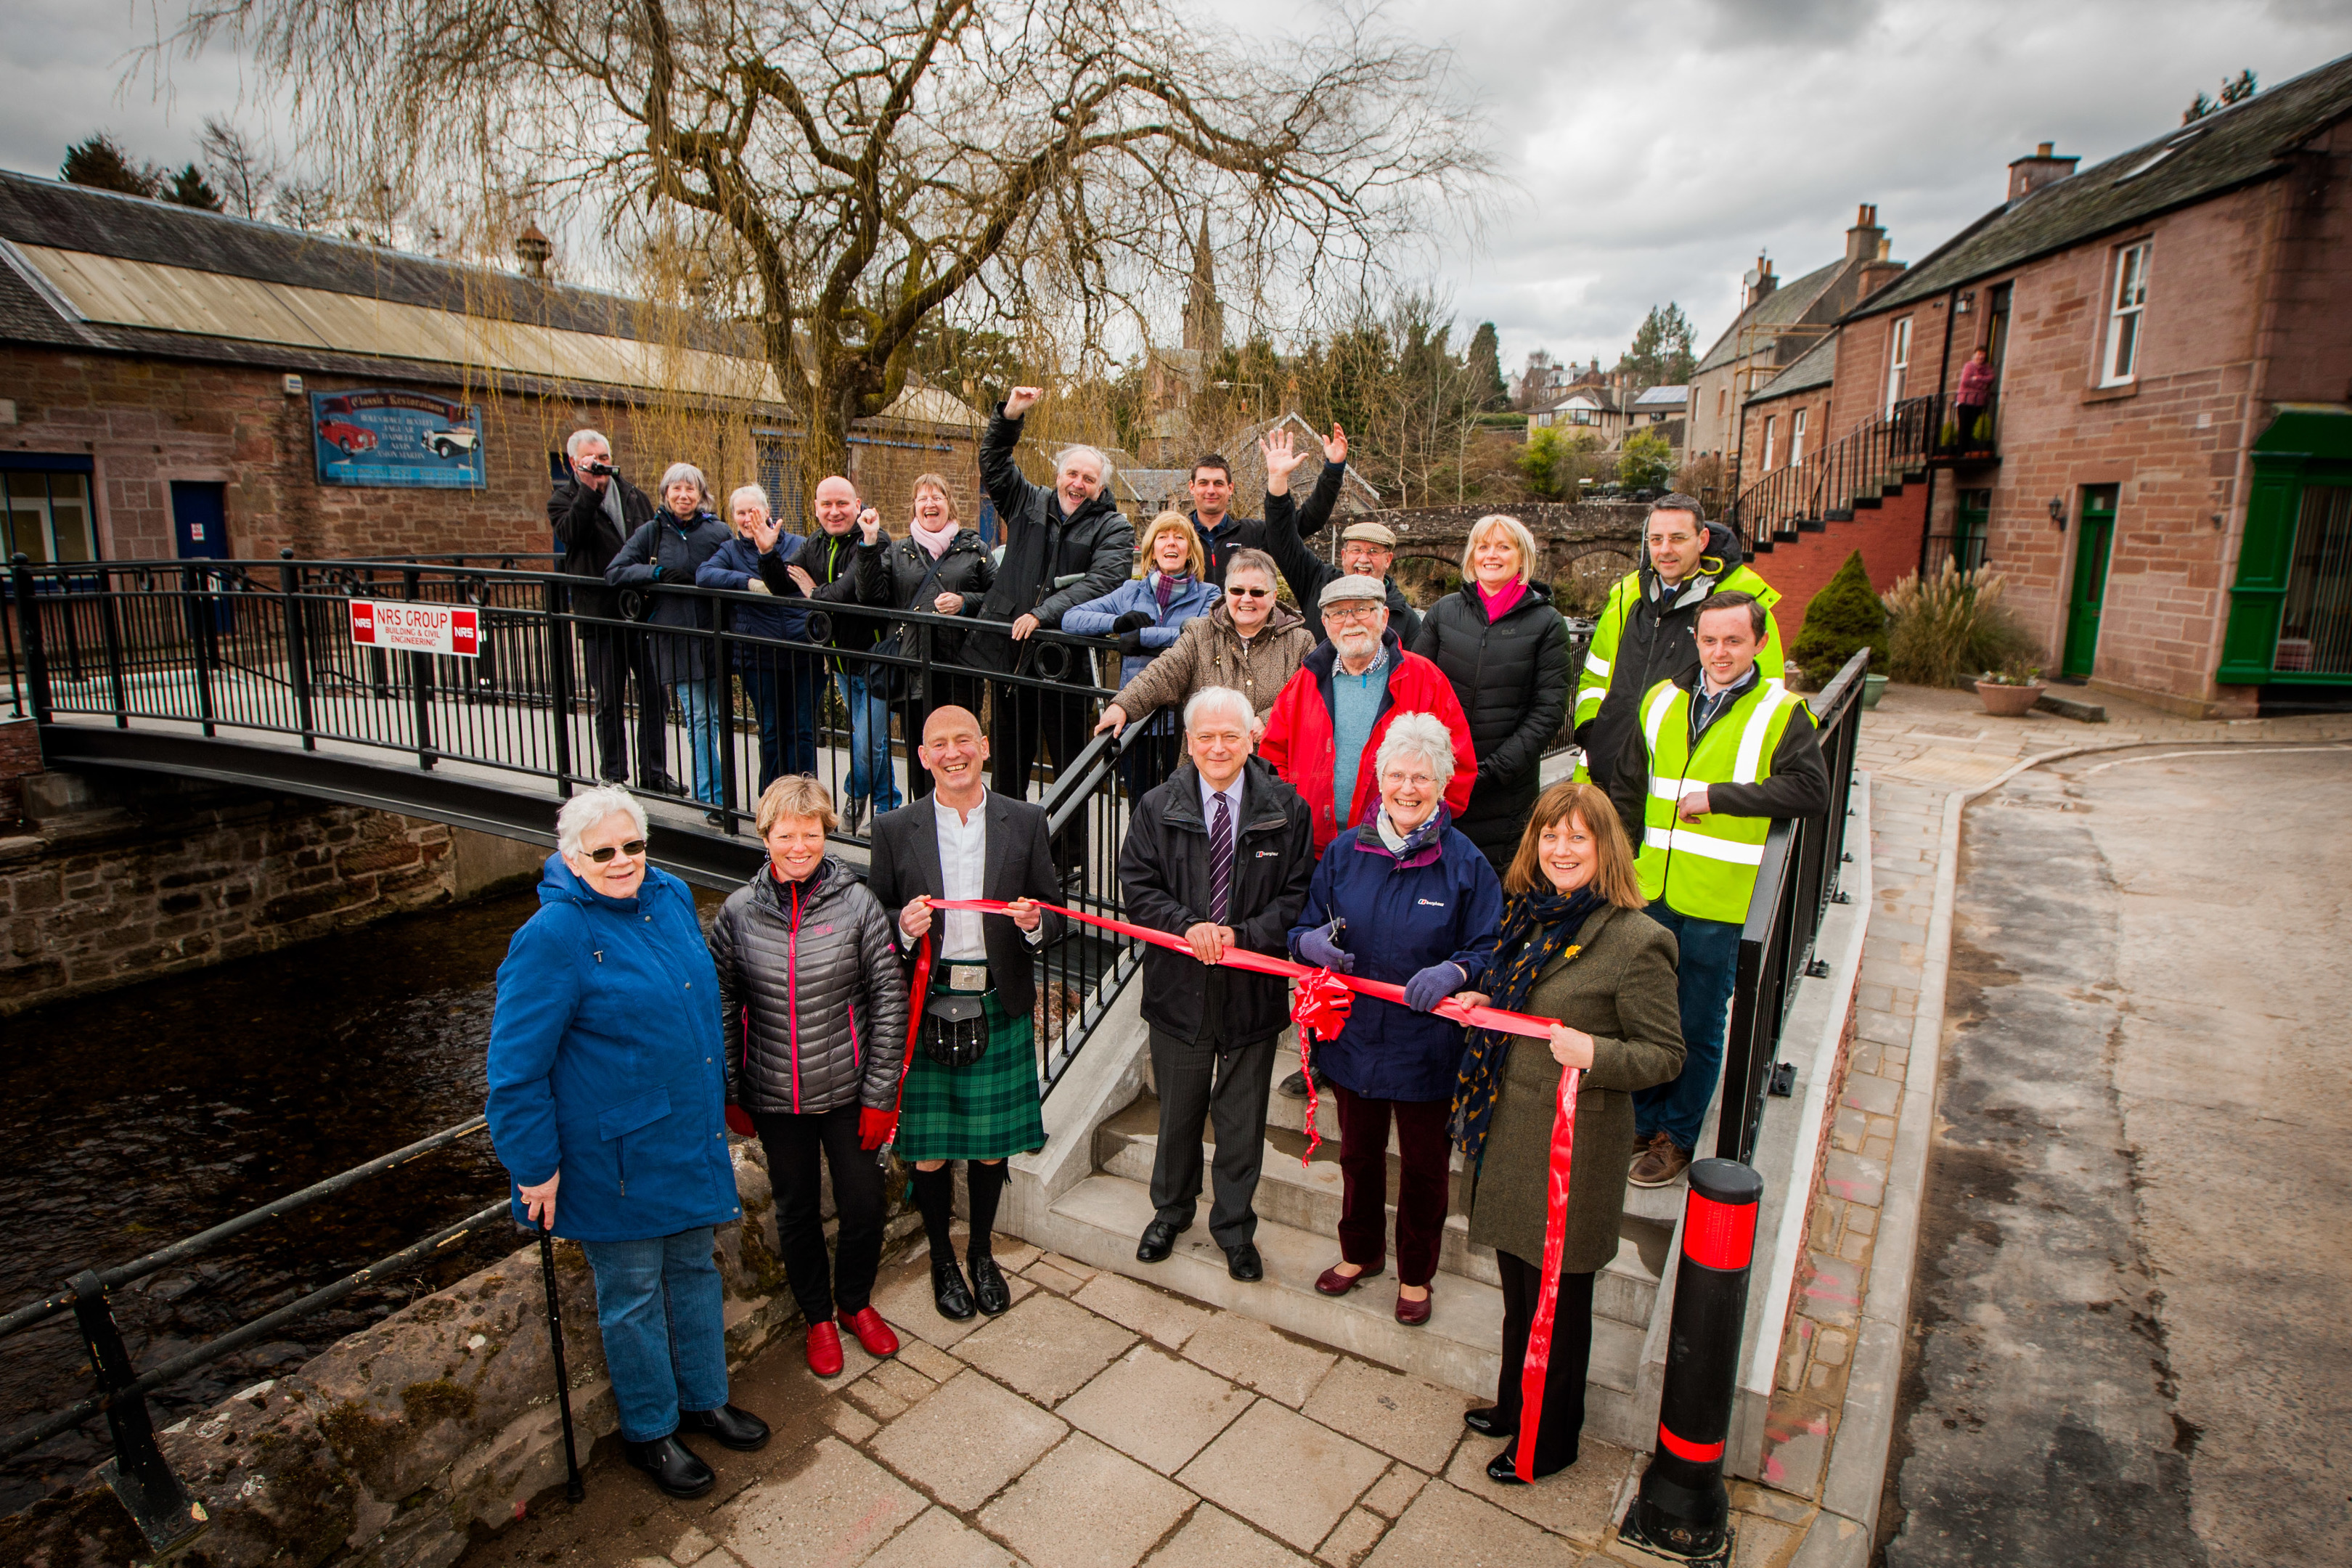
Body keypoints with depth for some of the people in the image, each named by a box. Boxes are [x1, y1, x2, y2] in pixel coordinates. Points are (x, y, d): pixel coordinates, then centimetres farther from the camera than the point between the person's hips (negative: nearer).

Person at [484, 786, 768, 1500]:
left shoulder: (672, 896, 1)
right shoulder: (553, 935, -20)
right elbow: (516, 1064, -15)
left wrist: (713, 1104, 21)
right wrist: (536, 1165, -12)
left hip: (689, 1138, 6)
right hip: (615, 1155, -6)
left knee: (695, 1267, 20)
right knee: (633, 1291, 12)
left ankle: (704, 1398, 41)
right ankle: (649, 1432, 33)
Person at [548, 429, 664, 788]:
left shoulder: (632, 494, 14)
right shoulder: (563, 498, 3)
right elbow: (570, 533, -19)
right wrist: (590, 487, -20)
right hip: (600, 616, -3)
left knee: (653, 692, 2)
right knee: (609, 700, 3)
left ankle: (653, 772, 12)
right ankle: (613, 776, 14)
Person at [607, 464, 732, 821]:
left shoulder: (719, 531, 6)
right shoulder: (652, 532, 6)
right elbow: (614, 573, 2)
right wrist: (657, 571, -11)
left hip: (715, 636, 1)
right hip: (676, 640, -1)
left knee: (721, 718, 8)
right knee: (698, 720, -3)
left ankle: (721, 792, 23)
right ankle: (712, 799, 2)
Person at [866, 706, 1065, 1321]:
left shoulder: (1025, 822, 1)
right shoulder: (894, 831, -1)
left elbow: (1053, 914, 4)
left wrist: (1034, 922, -18)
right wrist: (904, 925, -18)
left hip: (999, 1008, 1)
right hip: (924, 1011, -1)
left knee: (991, 1143, 14)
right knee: (929, 1148, 9)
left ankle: (982, 1253, 37)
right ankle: (942, 1260, 33)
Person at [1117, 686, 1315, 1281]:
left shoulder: (1286, 809, -6)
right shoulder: (1157, 808, -3)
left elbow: (1300, 894, -4)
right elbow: (1137, 886, -3)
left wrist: (1242, 934, -17)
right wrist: (1187, 926, -19)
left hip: (1254, 988, -1)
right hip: (1179, 987, 1)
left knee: (1242, 1117, 13)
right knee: (1178, 1111, 19)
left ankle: (1235, 1227, 35)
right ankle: (1170, 1211, 43)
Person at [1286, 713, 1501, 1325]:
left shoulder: (1465, 863, -11)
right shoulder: (1345, 852, -3)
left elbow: (1488, 951, -10)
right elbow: (1304, 927, 4)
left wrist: (1454, 972, -30)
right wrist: (1311, 941, -19)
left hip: (1426, 1042, -3)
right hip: (1355, 1036, 3)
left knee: (1423, 1164, 16)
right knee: (1358, 1154, 23)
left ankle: (1416, 1273, 41)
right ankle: (1361, 1252, 48)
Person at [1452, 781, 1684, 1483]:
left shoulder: (1635, 942, -19)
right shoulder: (1528, 912, 4)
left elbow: (1665, 1053, -14)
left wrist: (1595, 1054, -30)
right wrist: (1479, 1004, 1)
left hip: (1574, 1141, -7)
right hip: (1508, 1125, 7)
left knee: (1557, 1292, 10)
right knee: (1518, 1278, 23)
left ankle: (1551, 1438, 32)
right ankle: (1516, 1401, 44)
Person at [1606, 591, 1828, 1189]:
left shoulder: (1781, 712, -4)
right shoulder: (1661, 701, 9)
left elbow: (1812, 790, -15)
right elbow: (1626, 792, 15)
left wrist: (1717, 796, -15)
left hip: (1720, 903, -4)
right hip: (1652, 893, 4)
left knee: (1698, 1027, 8)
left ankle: (1677, 1136, 26)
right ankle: (1643, 1122, 33)